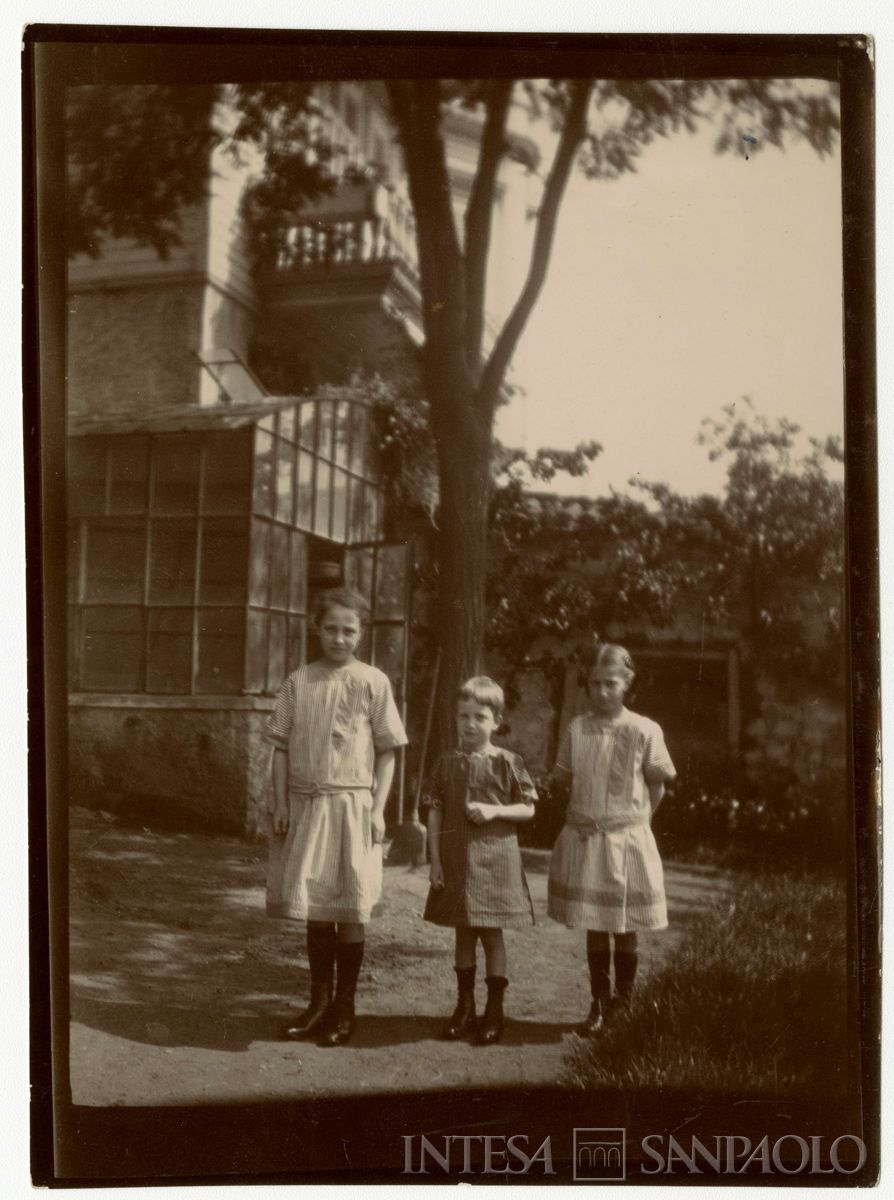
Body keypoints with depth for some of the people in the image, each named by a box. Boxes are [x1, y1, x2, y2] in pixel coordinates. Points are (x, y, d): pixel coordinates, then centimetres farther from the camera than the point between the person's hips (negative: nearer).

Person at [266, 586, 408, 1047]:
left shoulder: (373, 682, -1)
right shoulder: (298, 682, 6)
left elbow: (387, 751, 0)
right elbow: (281, 746, 8)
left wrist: (378, 808, -7)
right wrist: (280, 803, 0)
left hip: (351, 804, -3)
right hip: (305, 804, 3)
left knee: (349, 909, 3)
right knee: (313, 906, 10)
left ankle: (344, 1008, 15)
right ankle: (319, 1001, 24)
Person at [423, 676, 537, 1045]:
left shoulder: (507, 762, -4)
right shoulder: (447, 764, 3)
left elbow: (528, 809, 0)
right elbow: (434, 813, 4)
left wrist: (495, 811, -15)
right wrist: (435, 860, -1)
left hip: (494, 858, -2)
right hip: (455, 859, 3)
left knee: (492, 934, 4)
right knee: (463, 933, 11)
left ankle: (494, 1010, 15)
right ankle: (464, 1007, 22)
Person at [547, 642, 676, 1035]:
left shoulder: (644, 731, -8)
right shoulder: (576, 729, -1)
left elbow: (657, 785, 2)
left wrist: (636, 819, -1)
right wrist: (580, 817, -1)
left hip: (627, 840, -2)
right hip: (584, 840, 2)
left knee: (625, 928, 8)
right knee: (594, 928, 9)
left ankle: (624, 1002, 23)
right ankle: (599, 1004, 21)